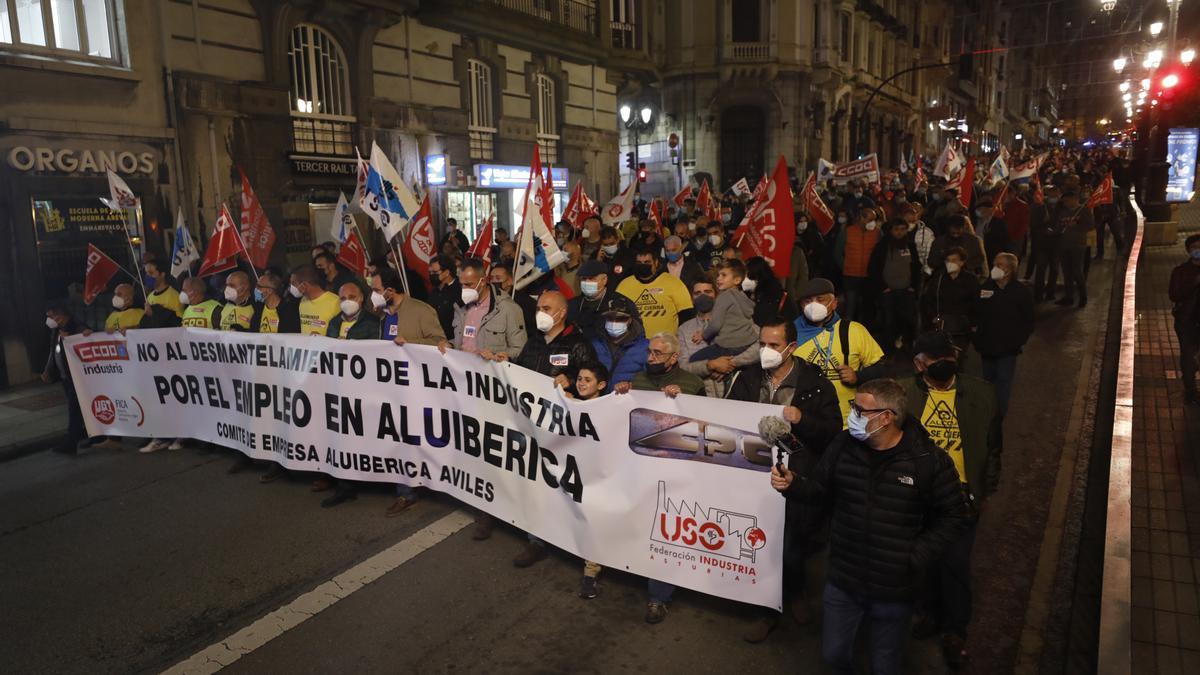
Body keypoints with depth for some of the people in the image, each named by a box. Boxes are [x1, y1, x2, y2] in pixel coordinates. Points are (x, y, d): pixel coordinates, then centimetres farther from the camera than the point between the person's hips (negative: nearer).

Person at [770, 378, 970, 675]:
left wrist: (916, 558, -12)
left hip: (894, 588, -2)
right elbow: (821, 490, 5)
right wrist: (793, 485, -16)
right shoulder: (843, 445, -7)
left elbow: (953, 517, -6)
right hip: (842, 582, 3)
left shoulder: (929, 460, -17)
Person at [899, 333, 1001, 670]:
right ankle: (930, 611, 42)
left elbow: (992, 445, 5)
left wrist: (985, 489, 3)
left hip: (961, 495, -1)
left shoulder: (979, 394, -5)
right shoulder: (904, 394, -9)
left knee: (956, 563, 4)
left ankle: (955, 630, 25)